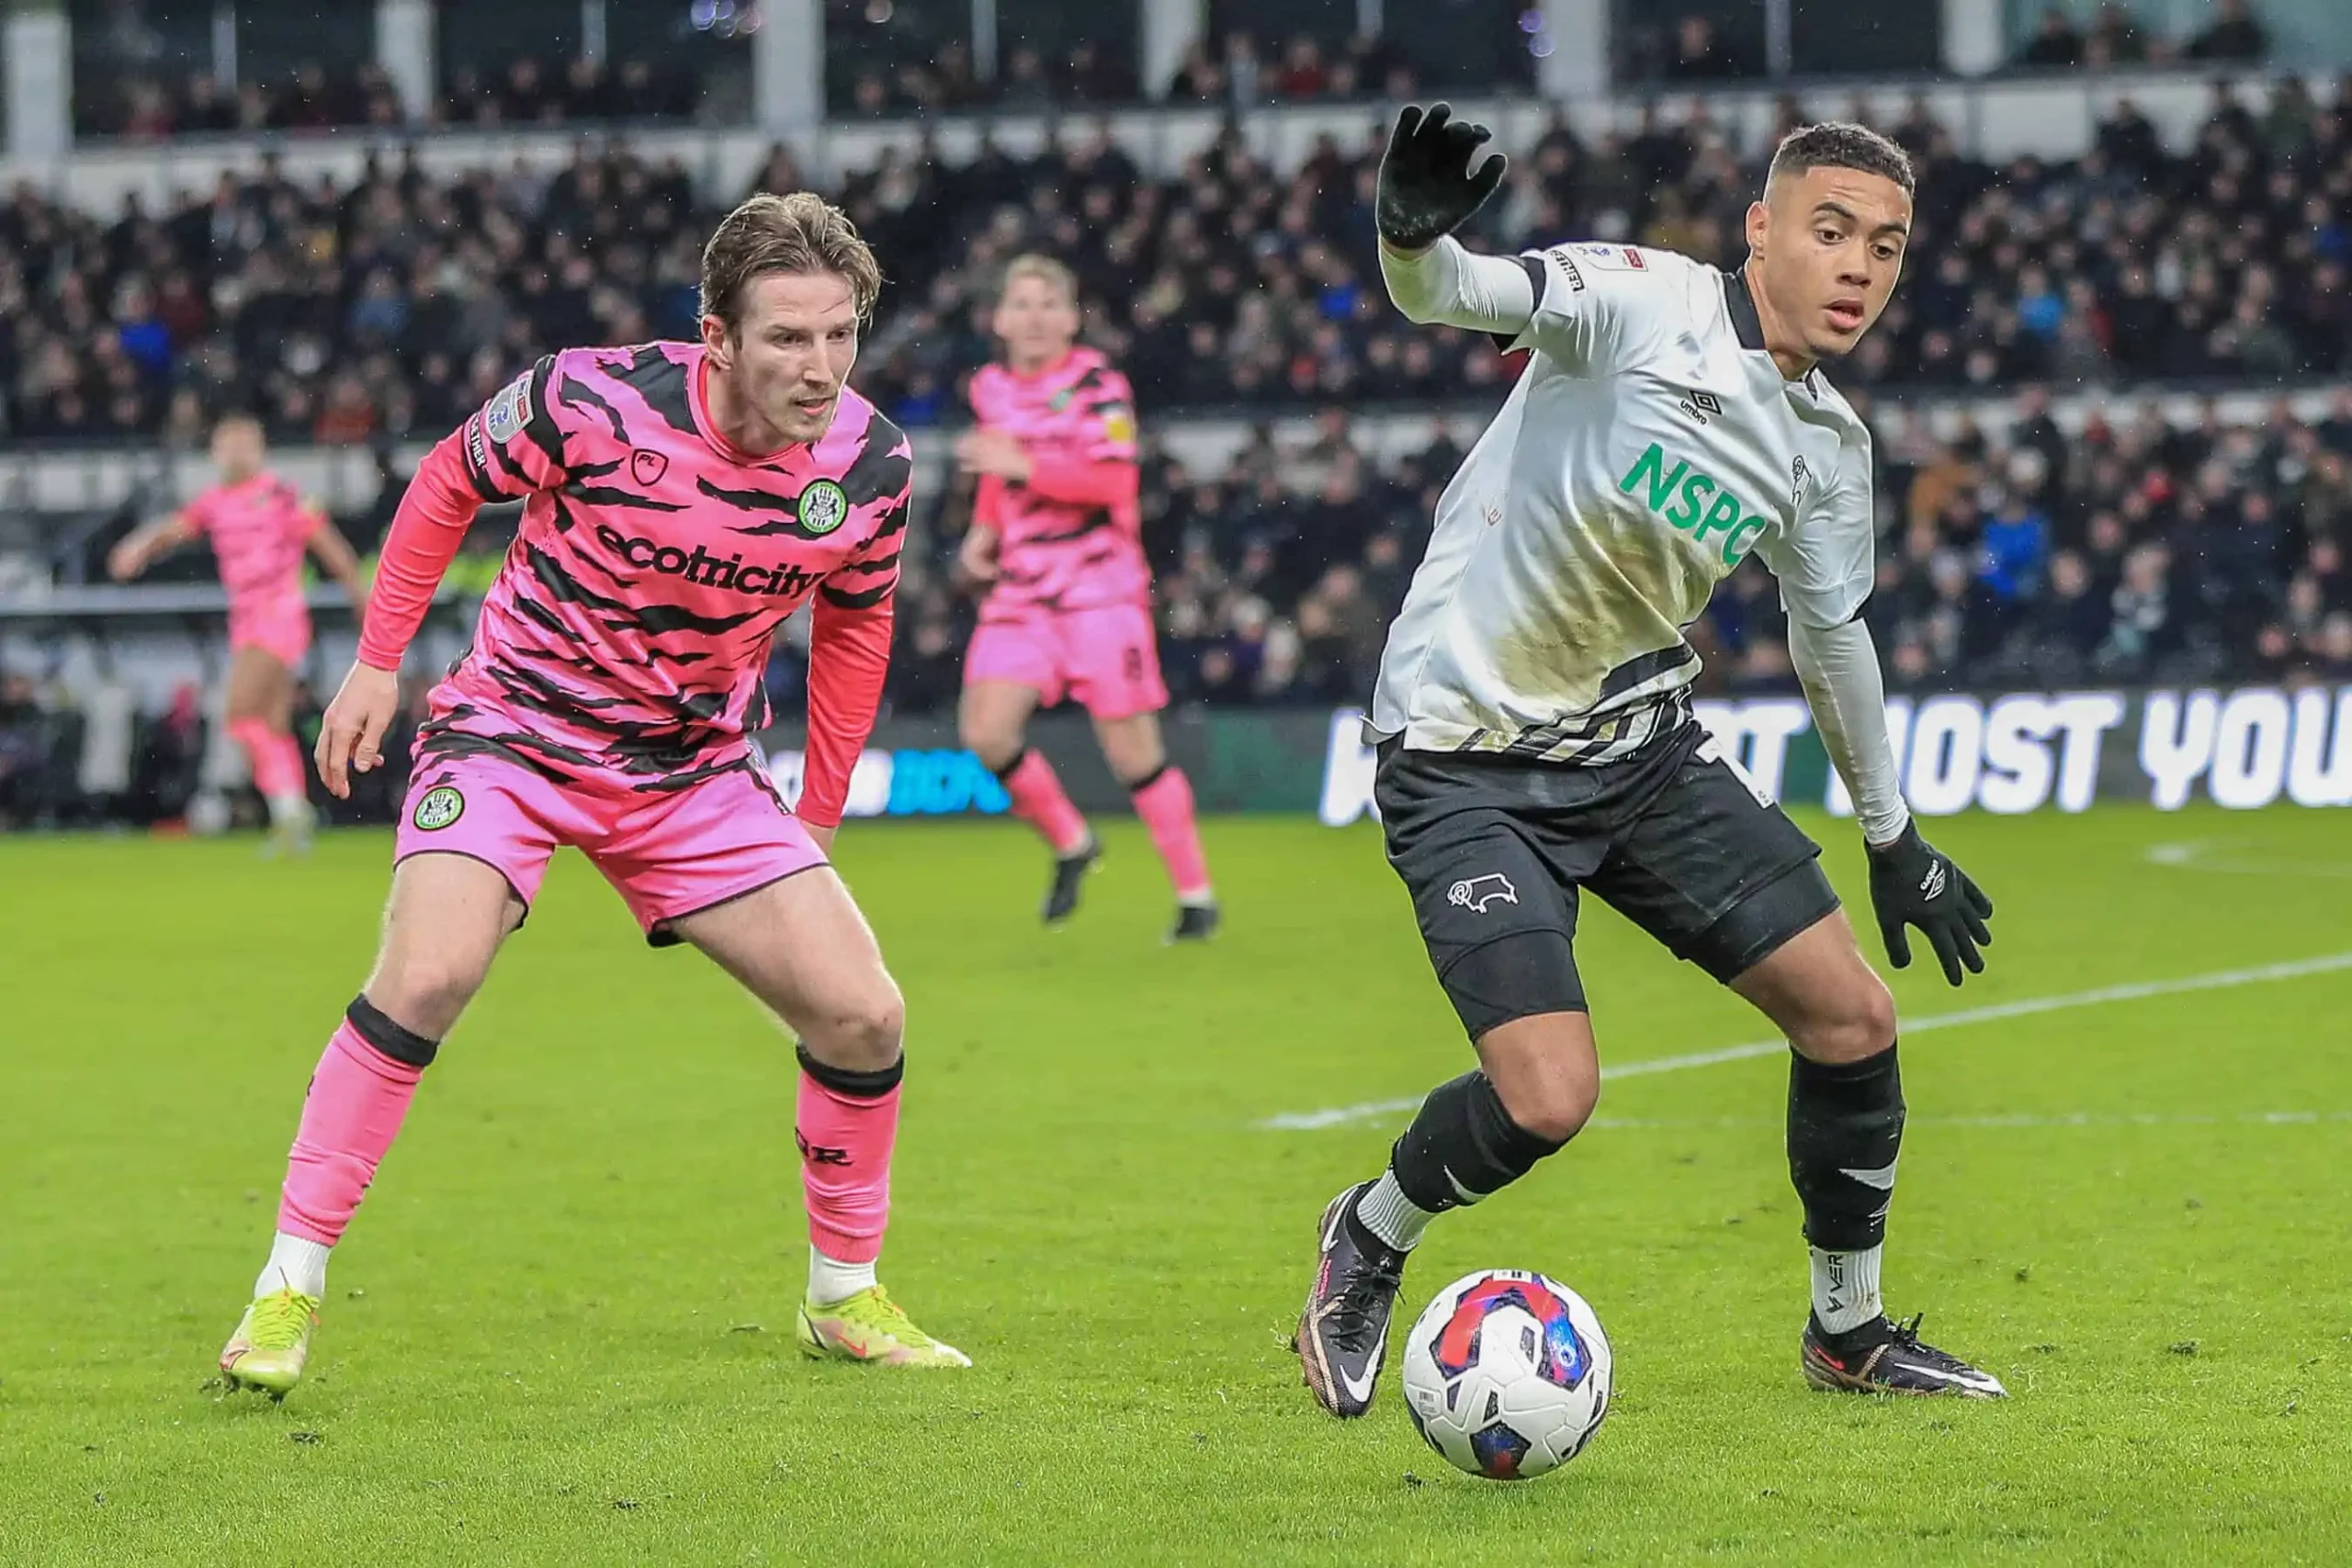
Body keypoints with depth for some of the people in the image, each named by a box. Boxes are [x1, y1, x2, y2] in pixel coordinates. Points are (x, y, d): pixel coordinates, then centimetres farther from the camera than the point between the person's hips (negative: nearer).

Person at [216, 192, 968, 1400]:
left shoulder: (869, 464, -11)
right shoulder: (593, 402, -23)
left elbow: (852, 625, 9)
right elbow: (448, 482, -3)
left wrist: (816, 822, 10)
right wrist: (377, 662, -1)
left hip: (696, 768, 4)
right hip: (514, 729, -4)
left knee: (863, 1016, -5)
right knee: (424, 978, -26)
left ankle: (845, 1298, 17)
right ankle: (287, 1290, -14)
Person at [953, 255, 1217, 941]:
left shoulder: (1096, 384, -9)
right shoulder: (991, 388, 10)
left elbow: (1116, 480, -21)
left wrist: (1024, 466, -26)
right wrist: (984, 530, 11)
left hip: (1101, 587, -5)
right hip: (1021, 590, 5)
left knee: (1131, 750, -6)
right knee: (986, 731, -10)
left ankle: (1196, 895, 7)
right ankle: (1070, 844, 14)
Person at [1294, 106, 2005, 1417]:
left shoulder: (1829, 446, 2)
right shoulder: (1643, 302, -17)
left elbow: (1834, 637, 19)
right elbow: (1464, 292, -34)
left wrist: (1894, 840, 28)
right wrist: (1413, 241, -59)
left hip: (1644, 743, 7)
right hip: (1469, 760, -7)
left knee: (1853, 1017, 0)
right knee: (1547, 1098, -20)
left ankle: (1850, 1330, 24)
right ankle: (1369, 1240, 13)